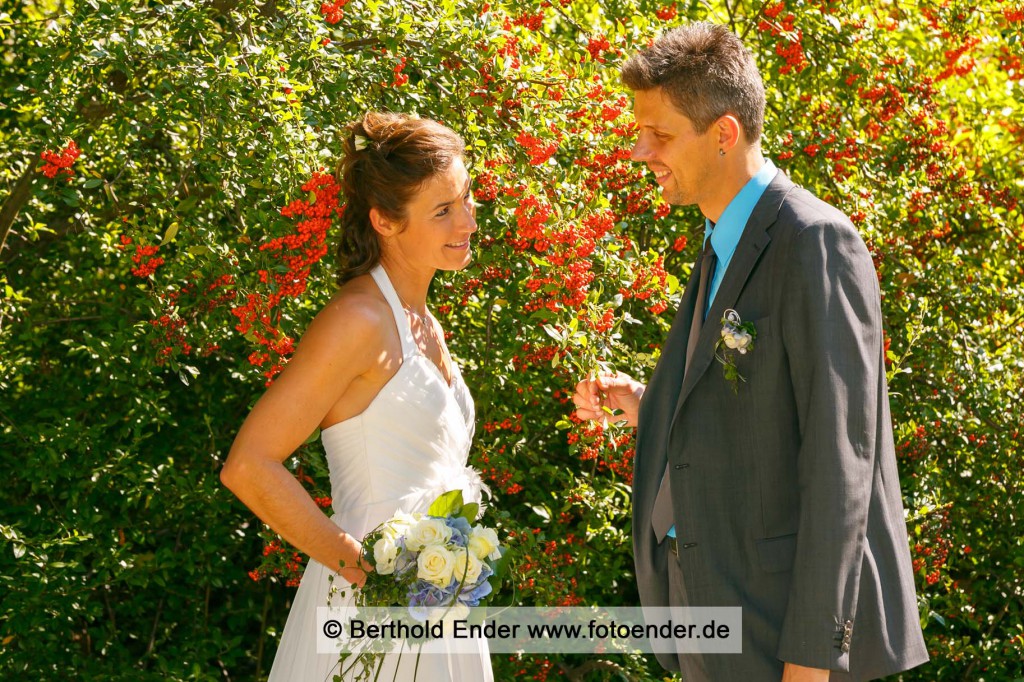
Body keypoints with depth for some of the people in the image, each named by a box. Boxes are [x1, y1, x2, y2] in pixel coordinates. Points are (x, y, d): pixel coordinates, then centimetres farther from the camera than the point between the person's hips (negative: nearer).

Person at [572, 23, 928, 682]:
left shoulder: (816, 244, -16)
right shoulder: (724, 247, 14)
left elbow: (838, 460, -20)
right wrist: (646, 404, 3)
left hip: (781, 622, -9)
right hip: (716, 599, 9)